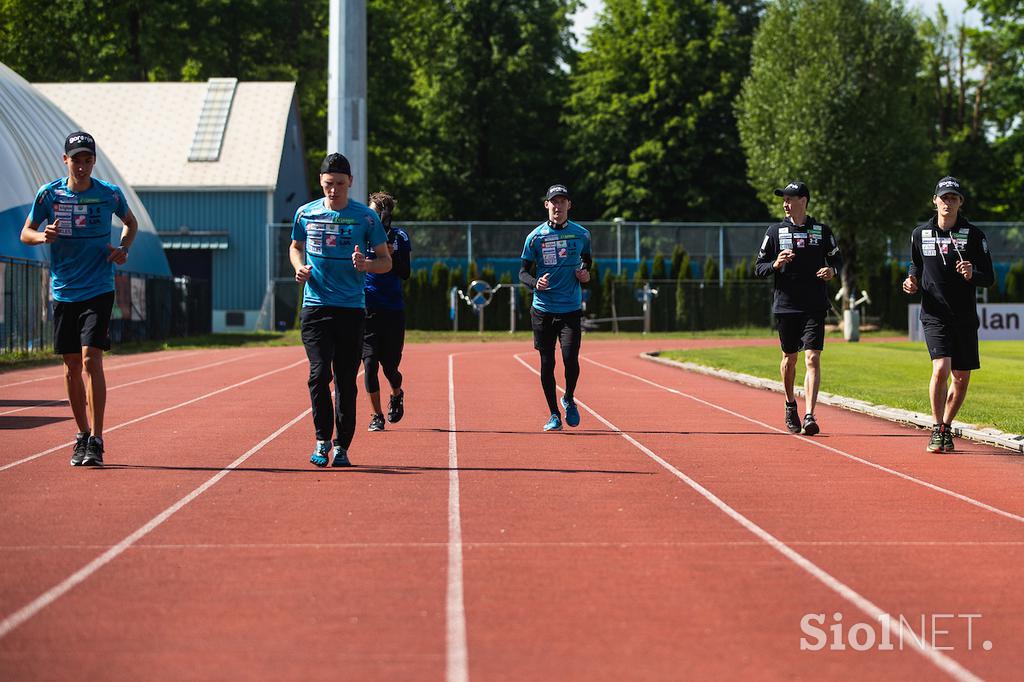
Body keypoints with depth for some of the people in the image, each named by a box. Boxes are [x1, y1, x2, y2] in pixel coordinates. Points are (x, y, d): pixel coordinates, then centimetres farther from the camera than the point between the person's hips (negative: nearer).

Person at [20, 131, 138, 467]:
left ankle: (96, 441, -13)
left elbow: (130, 221, 17)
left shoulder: (110, 194, -2)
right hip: (64, 291, 2)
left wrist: (124, 248, -2)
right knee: (72, 365, 8)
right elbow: (25, 233, 8)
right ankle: (82, 435, 23)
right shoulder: (49, 194, -1)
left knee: (91, 358, -14)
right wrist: (43, 236, -15)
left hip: (99, 291, -2)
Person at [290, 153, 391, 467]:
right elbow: (296, 247, 23)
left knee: (346, 381, 3)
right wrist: (299, 267, 1)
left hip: (351, 309, 0)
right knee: (319, 373, -13)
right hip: (315, 307, 0)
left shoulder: (366, 217, 1)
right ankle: (322, 438, 3)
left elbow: (386, 261, 6)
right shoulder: (306, 213, 6)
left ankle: (342, 447, 13)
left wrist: (366, 264, -16)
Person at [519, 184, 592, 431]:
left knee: (570, 358, -13)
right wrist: (535, 283, -18)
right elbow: (523, 272, 4)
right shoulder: (536, 236, 0)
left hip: (571, 309, 0)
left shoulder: (581, 234, 4)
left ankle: (569, 400, 15)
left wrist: (585, 274, -2)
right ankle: (554, 414, 16)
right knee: (547, 363, 3)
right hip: (543, 309, 0)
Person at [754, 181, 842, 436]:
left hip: (814, 307, -1)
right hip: (785, 305, 1)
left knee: (812, 358, -12)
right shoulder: (775, 231, 3)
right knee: (789, 358, 12)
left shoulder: (823, 231, 2)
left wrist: (832, 270, -9)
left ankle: (809, 415, -17)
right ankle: (790, 405, 36)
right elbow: (759, 268, 6)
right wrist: (775, 264, -15)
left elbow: (837, 259, 14)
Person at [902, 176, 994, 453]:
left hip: (965, 318, 1)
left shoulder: (974, 235, -1)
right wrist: (912, 282, -1)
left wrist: (972, 274, -21)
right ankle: (936, 430, -7)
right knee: (941, 369, -20)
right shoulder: (920, 233, 5)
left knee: (961, 378, 7)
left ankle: (946, 427, 28)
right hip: (934, 314, -1)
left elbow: (990, 278, 0)